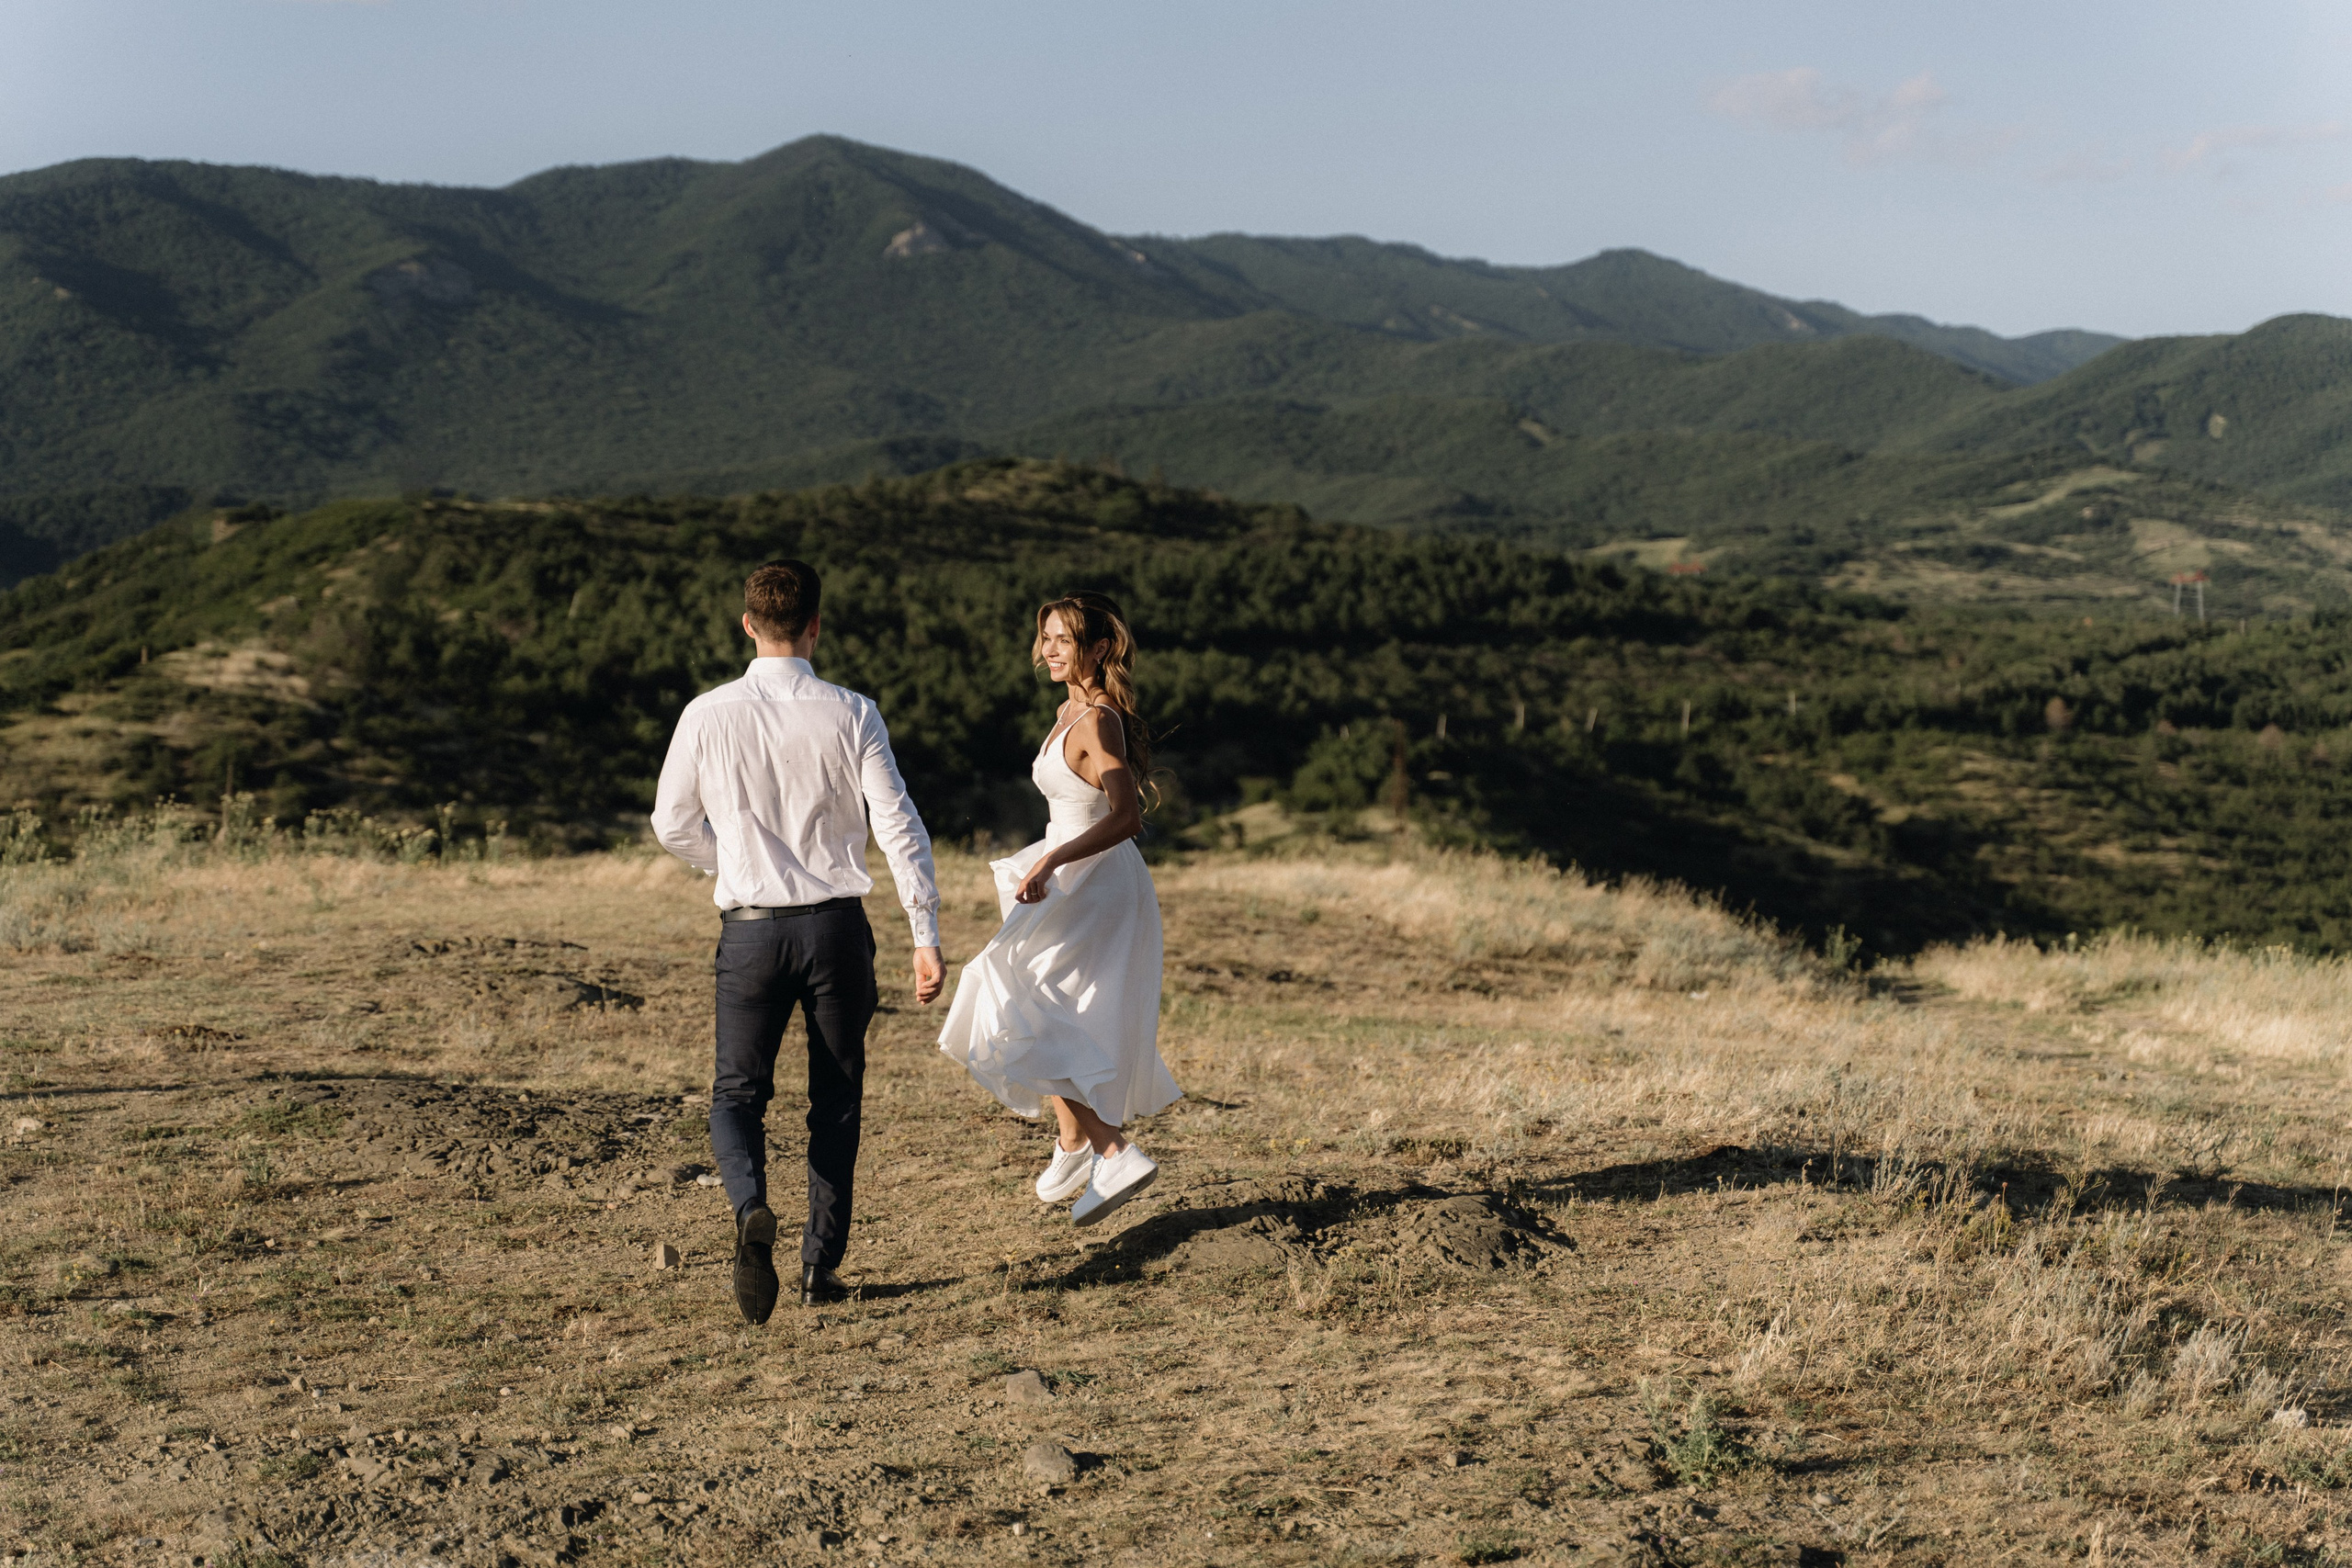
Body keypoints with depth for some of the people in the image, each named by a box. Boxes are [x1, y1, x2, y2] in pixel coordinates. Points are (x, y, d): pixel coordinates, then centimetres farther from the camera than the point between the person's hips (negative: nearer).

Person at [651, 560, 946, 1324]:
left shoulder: (708, 715, -4)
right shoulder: (851, 715, -6)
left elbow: (673, 825, 6)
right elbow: (899, 826, -9)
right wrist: (926, 934, -4)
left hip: (751, 928, 0)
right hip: (837, 924, 0)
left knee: (738, 1091, 10)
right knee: (837, 1099, 14)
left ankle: (751, 1207, -19)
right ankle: (822, 1264, 15)